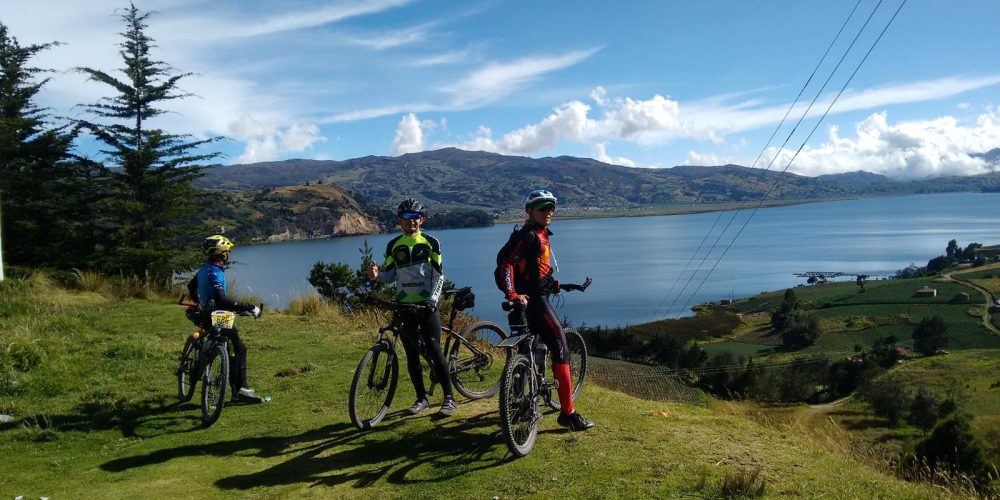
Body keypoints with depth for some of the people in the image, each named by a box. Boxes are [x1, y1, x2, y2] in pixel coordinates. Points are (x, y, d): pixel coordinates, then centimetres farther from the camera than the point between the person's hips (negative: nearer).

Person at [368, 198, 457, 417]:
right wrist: (377, 274, -11)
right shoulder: (394, 245, 9)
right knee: (411, 355, 6)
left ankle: (449, 398, -2)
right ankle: (421, 398, 18)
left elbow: (438, 275, -2)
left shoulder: (431, 242, 1)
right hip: (404, 306, 3)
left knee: (434, 349, -10)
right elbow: (390, 276, 11)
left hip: (427, 304, -3)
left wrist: (433, 300, -15)